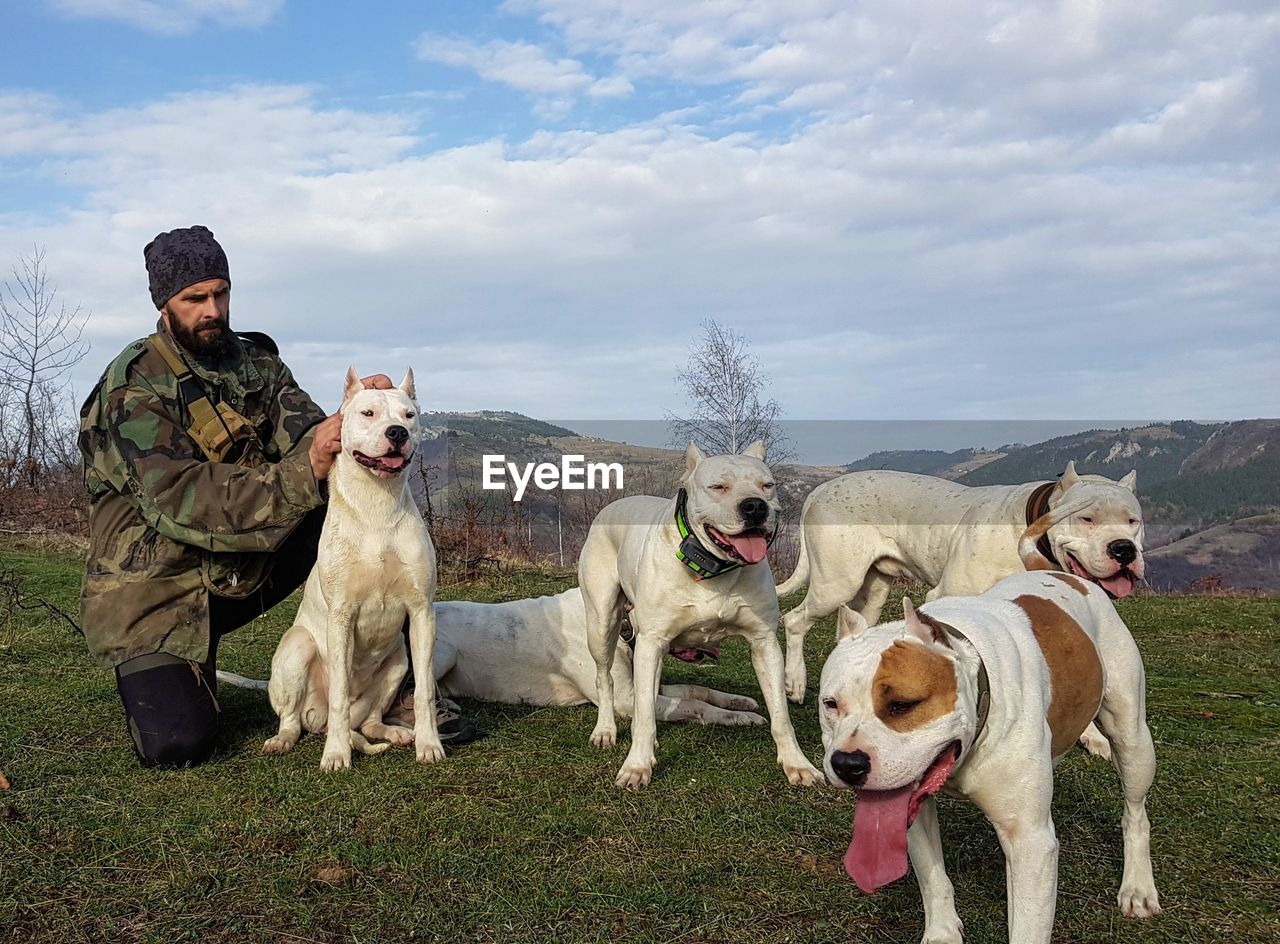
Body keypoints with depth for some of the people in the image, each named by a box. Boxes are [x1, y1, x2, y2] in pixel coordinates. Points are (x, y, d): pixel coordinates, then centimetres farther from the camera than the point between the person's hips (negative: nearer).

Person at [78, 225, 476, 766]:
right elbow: (181, 502, -28)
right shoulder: (134, 386, -16)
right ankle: (151, 670, 15)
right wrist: (304, 472, -37)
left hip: (244, 568, 5)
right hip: (158, 589, -5)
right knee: (175, 746, -22)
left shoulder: (254, 361, 4)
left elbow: (307, 437, -10)